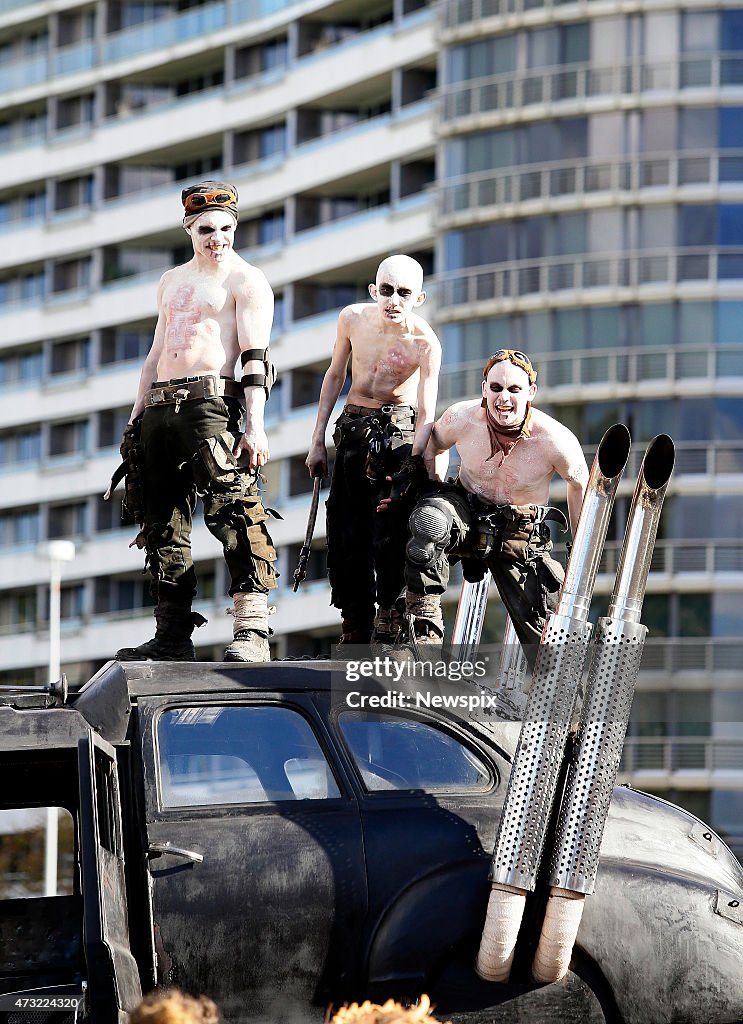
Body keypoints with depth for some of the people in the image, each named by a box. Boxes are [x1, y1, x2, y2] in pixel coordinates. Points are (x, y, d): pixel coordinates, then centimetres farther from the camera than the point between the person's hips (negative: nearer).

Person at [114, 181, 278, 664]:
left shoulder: (245, 280, 3)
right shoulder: (172, 281, 24)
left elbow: (256, 356, -7)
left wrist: (255, 425, -18)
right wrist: (136, 417, 19)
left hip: (209, 402, -7)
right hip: (159, 407, 7)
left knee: (232, 507, -19)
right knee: (163, 522, 4)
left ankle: (252, 629, -25)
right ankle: (173, 636, 6)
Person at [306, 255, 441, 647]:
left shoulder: (424, 342, -18)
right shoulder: (353, 318, -6)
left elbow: (426, 417, -20)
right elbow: (335, 376, 8)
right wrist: (317, 440, 8)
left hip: (398, 431, -5)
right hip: (352, 426, 5)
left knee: (391, 534, -16)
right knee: (345, 535, 6)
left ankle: (388, 633, -11)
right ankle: (354, 637, 16)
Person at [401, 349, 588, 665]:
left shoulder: (555, 441, -22)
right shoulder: (462, 419, -18)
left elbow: (579, 484, -1)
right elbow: (436, 443, 8)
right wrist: (434, 488, -2)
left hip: (522, 532, 0)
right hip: (467, 511, 0)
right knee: (428, 520, -36)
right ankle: (424, 624, -29)